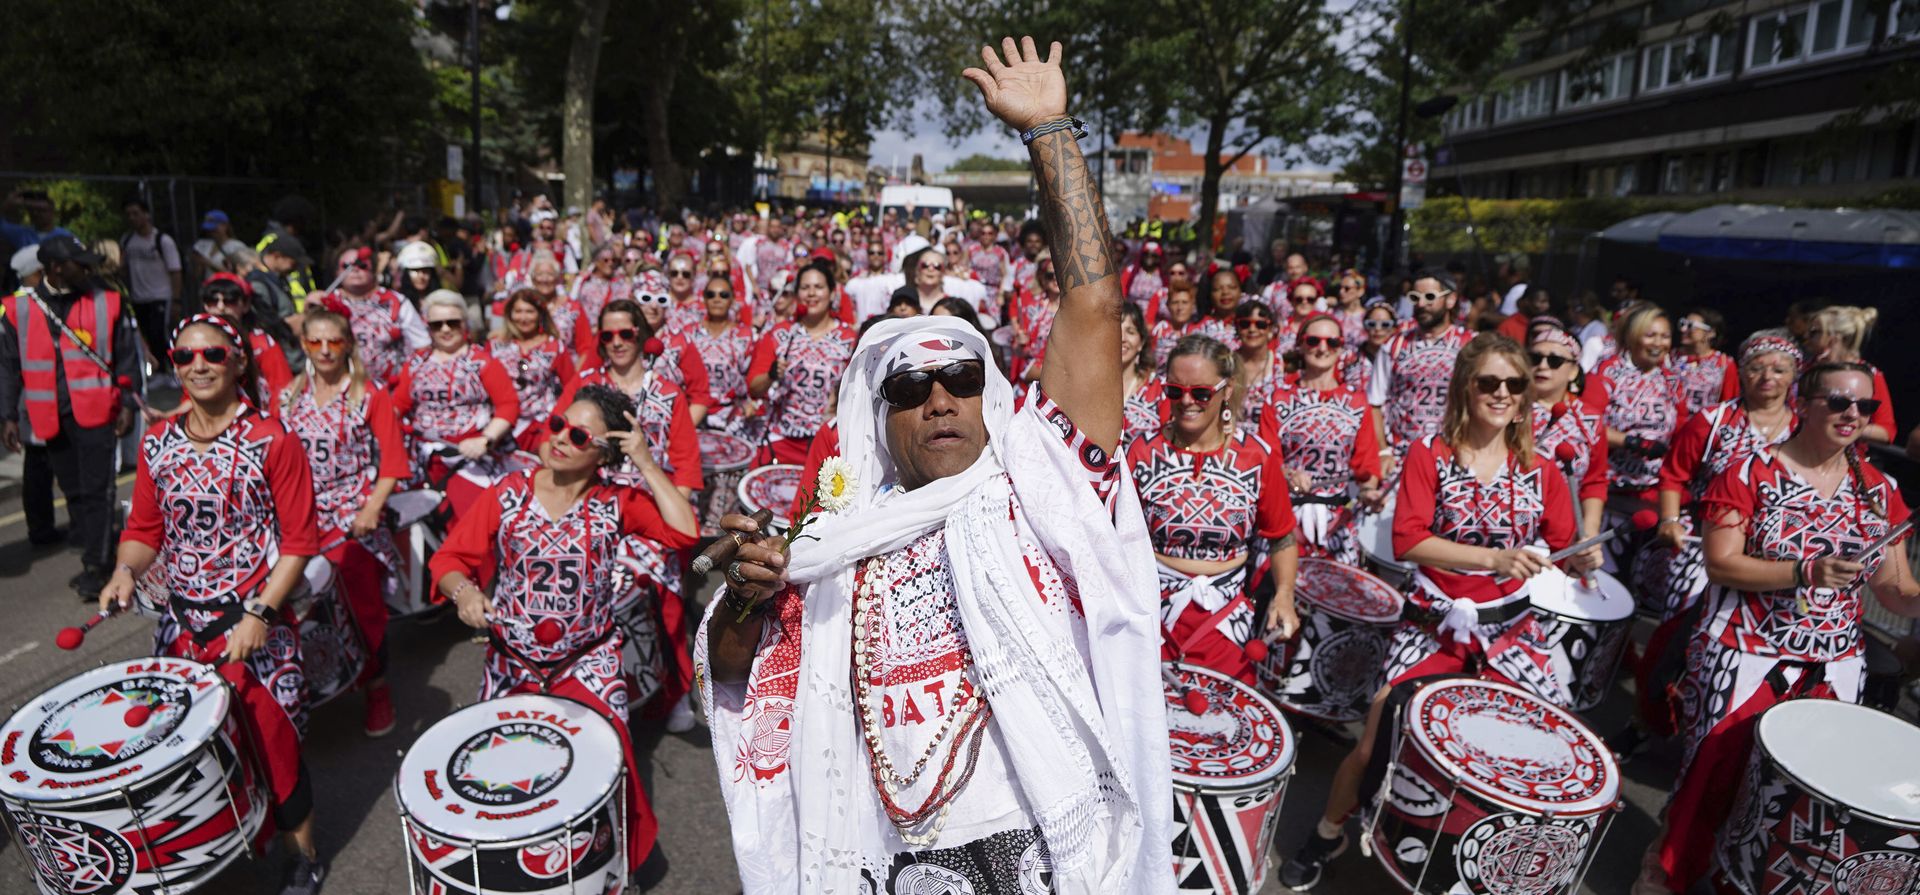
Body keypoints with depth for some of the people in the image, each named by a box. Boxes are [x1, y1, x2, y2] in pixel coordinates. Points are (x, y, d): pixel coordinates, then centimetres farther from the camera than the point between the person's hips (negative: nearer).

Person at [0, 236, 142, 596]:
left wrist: (127, 404, 0)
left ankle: (97, 563, 3)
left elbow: (126, 357, 4)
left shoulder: (107, 302, 0)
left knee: (96, 489, -2)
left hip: (96, 413, -2)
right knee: (72, 488, 12)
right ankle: (85, 538, 26)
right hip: (49, 417, 2)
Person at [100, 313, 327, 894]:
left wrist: (259, 615, -17)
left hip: (256, 626, -4)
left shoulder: (272, 443, -9)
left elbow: (298, 541, -10)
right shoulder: (157, 446, 6)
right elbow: (144, 529, 12)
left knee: (271, 742, 2)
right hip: (182, 624, 5)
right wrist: (126, 570, -9)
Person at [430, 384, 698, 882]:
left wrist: (646, 464, -18)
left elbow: (684, 532, -18)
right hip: (511, 659, 2)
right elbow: (450, 557, 1)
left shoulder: (616, 503, -4)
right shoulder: (507, 495, -1)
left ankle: (628, 845, 13)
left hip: (588, 659, -1)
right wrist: (463, 590, -21)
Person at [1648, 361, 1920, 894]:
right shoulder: (1751, 473, -7)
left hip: (1835, 665, 5)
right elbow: (1720, 565, -13)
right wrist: (1804, 573, -23)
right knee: (1721, 767, -3)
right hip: (1745, 653, -5)